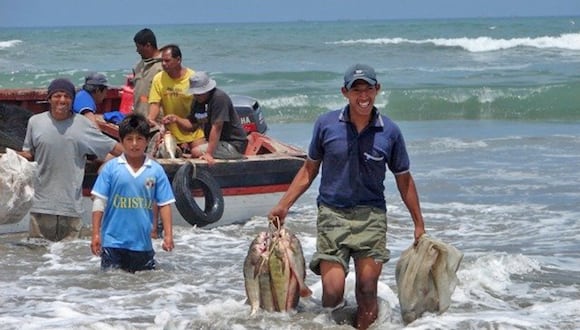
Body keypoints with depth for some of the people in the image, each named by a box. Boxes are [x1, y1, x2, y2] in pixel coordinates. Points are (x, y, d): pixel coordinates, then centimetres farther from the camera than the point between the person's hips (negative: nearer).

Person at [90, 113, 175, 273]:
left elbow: (164, 204, 4)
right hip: (113, 242, -2)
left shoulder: (156, 170, 1)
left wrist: (168, 235, -3)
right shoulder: (111, 167, -3)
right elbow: (99, 202, 0)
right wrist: (96, 234, -4)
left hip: (143, 243, 2)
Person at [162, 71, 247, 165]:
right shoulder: (197, 101, 8)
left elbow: (216, 128, -25)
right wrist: (176, 119, -7)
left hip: (233, 145, -9)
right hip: (220, 142, 9)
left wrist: (209, 153, -30)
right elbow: (192, 125, 12)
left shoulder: (219, 97, -20)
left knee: (196, 152, -23)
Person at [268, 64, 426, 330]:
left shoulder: (390, 132, 1)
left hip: (371, 215, 1)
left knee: (367, 290, -4)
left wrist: (418, 224, 12)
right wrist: (283, 206, 6)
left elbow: (403, 179, 11)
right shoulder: (326, 124, 0)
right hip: (332, 213, -1)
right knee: (333, 290, -12)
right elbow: (309, 169, 11)